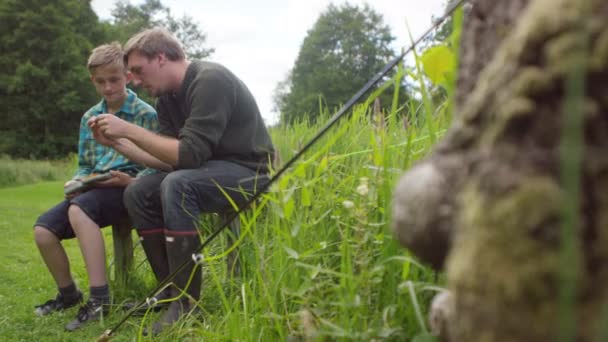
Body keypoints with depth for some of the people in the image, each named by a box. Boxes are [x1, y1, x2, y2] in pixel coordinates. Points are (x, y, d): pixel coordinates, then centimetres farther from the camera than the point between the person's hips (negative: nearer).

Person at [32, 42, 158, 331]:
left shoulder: (146, 114, -2)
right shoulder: (89, 117, 15)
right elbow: (84, 164, 20)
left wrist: (131, 180, -22)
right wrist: (76, 181, -2)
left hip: (128, 187, -6)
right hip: (93, 188, 6)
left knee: (78, 209, -35)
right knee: (43, 229, -13)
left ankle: (99, 298, -32)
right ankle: (68, 293, 11)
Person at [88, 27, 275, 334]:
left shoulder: (210, 81, -21)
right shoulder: (167, 97, 7)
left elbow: (189, 154, -28)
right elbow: (168, 159, 4)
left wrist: (130, 130, -23)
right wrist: (116, 141, -3)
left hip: (248, 171, -9)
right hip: (208, 169, 9)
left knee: (177, 186, -32)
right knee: (138, 193, -3)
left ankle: (188, 304, -22)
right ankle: (171, 291, -1)